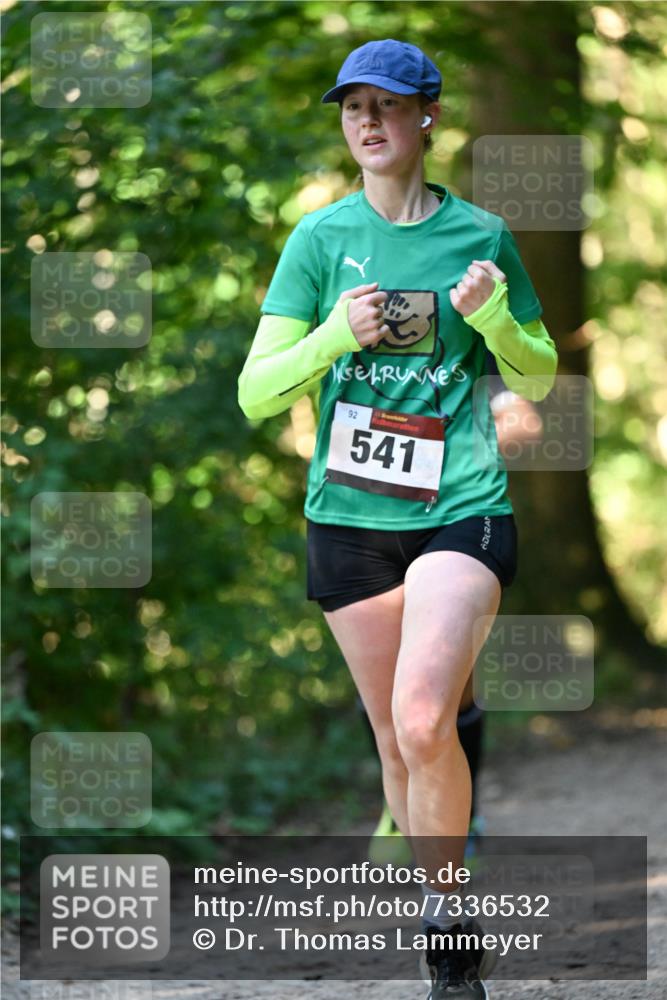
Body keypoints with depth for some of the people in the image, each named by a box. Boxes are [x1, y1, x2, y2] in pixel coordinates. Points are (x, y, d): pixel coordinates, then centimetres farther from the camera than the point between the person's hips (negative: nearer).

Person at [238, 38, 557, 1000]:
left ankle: (446, 913, -4)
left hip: (460, 509, -2)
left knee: (424, 721, -22)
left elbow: (538, 378, 12)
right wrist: (336, 334, -17)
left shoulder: (479, 233, 3)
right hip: (348, 515, 2)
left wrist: (493, 316, -9)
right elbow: (256, 393, 0)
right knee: (395, 739, 9)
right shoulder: (321, 237, 3)